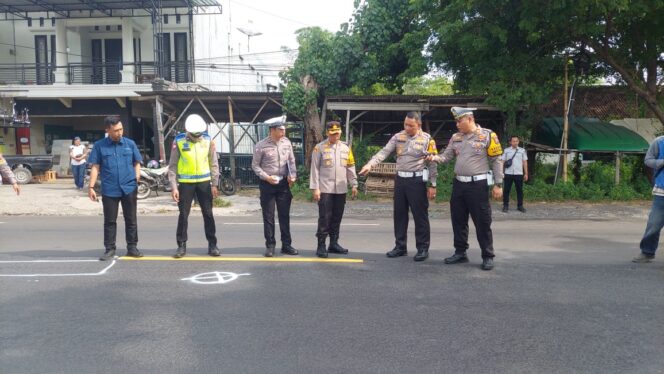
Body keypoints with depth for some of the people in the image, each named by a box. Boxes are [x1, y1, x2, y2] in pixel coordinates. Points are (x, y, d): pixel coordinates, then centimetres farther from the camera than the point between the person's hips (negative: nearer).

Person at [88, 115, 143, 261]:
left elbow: (137, 163, 11)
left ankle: (132, 247, 18)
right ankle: (110, 249, 17)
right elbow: (95, 167, 2)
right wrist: (91, 187, -3)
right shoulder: (99, 145, 2)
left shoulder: (130, 144, 5)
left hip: (129, 188, 1)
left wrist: (137, 175, -6)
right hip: (109, 190, -1)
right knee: (110, 221, 7)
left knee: (131, 220, 8)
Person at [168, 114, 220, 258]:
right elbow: (173, 166, -4)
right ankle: (181, 245, 16)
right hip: (185, 183, -1)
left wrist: (214, 184, -1)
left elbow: (214, 164, 4)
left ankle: (212, 244, 15)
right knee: (183, 215, 5)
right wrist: (173, 187, -9)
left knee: (208, 214, 6)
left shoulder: (208, 140, -1)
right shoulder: (179, 141, -6)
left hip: (204, 182, 1)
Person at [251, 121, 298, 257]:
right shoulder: (261, 145, -9)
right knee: (268, 216, 4)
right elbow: (255, 165, -3)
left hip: (283, 183, 3)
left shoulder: (286, 142, 2)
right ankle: (270, 245, 15)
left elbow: (291, 161, 11)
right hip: (267, 184, -3)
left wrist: (292, 175, -4)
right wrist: (266, 177, -15)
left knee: (285, 215, 7)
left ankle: (286, 244, 16)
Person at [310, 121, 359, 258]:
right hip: (325, 189, -4)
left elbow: (351, 167, 13)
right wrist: (315, 188, -9)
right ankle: (321, 246, 3)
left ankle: (334, 243, 21)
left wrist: (354, 185, 8)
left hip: (341, 189, 4)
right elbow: (314, 169, -4)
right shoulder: (319, 148, -3)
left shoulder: (346, 148, 9)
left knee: (337, 218, 10)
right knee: (324, 218, -4)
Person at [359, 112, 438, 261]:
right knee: (399, 214, 10)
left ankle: (423, 248, 12)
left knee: (420, 215, 0)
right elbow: (384, 152, -3)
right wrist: (370, 164, -19)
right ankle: (400, 246, 22)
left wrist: (432, 184, -6)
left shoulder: (427, 139, -3)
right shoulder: (398, 137, 6)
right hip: (400, 179, 4)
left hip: (417, 180, -4)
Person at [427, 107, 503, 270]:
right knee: (458, 220, 12)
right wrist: (435, 158, -13)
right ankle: (460, 252, 25)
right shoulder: (455, 137, 11)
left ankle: (488, 257, 11)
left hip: (478, 185, -6)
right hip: (459, 184, 6)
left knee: (482, 222, 0)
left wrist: (498, 184, -8)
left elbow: (496, 161, -5)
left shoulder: (487, 135, -6)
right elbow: (446, 156, 10)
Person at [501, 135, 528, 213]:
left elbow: (525, 162, 9)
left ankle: (520, 206, 13)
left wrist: (526, 173, 5)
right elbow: (502, 161, 4)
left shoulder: (522, 151, 9)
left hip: (519, 174, 1)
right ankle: (505, 206, 7)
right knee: (506, 190, 0)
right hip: (508, 174, -1)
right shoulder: (506, 151, 6)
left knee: (519, 190, 5)